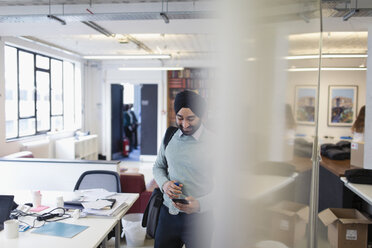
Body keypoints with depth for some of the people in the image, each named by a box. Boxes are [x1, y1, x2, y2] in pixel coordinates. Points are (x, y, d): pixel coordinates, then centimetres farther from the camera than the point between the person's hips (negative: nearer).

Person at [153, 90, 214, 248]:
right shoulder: (169, 137, 1)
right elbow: (158, 166, 14)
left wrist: (200, 204, -24)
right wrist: (164, 184, -6)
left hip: (198, 217, -3)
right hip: (168, 213, 4)